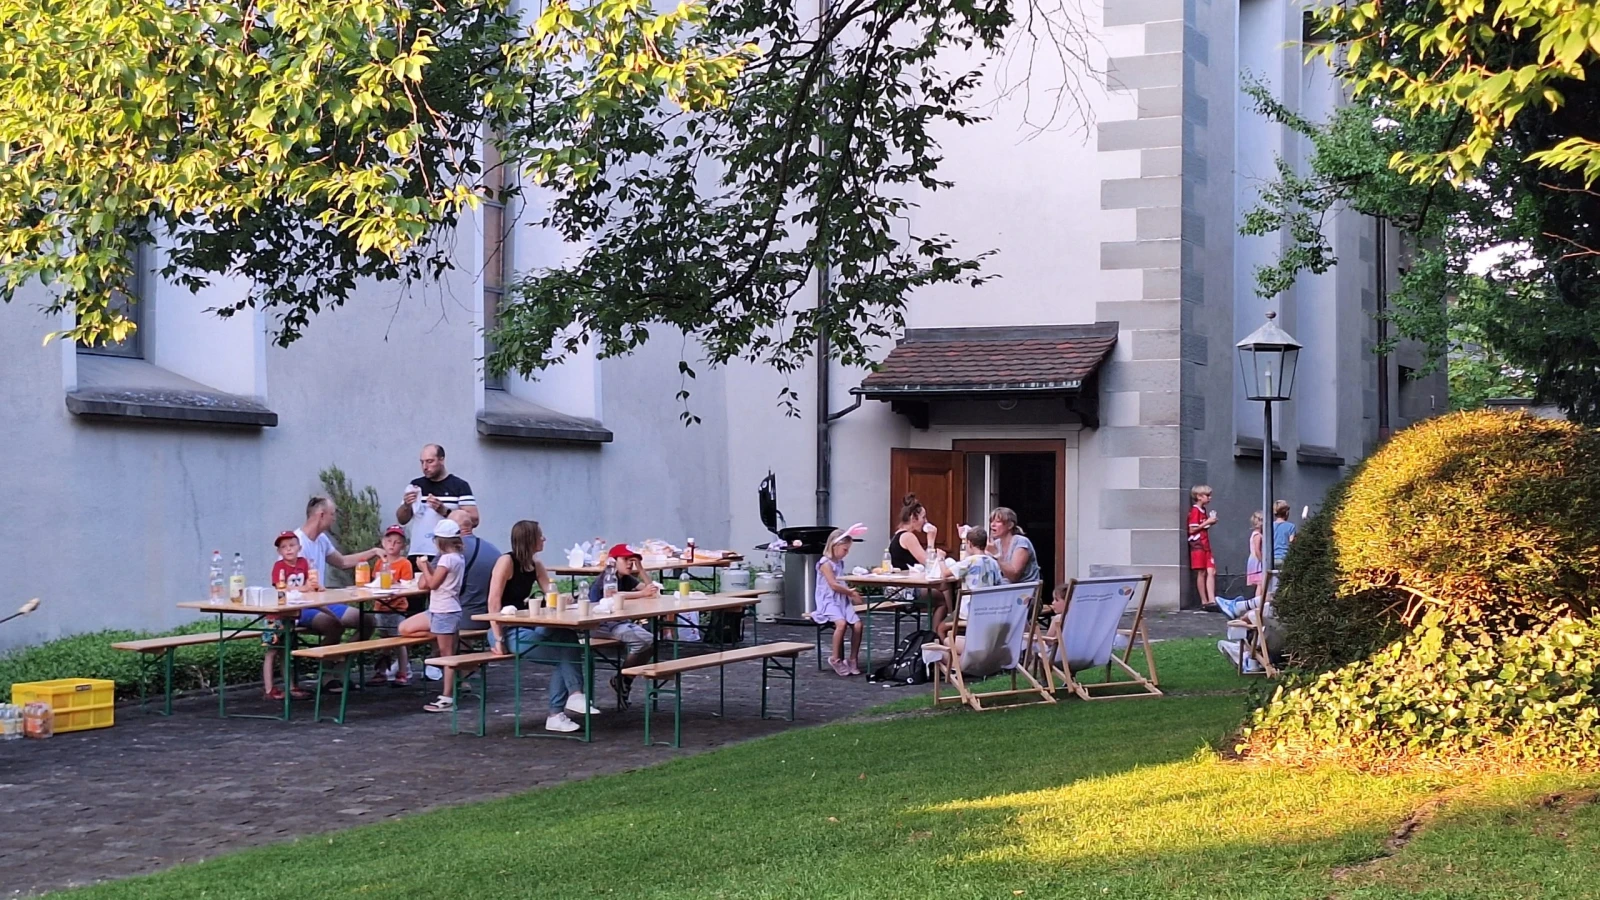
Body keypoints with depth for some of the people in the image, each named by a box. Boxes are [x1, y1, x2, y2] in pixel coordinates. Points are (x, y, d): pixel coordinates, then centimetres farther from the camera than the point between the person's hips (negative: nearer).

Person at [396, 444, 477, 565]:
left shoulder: (459, 486, 1)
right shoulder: (415, 485, 13)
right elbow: (402, 520, 15)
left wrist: (444, 511, -18)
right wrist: (406, 505, -7)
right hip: (417, 554, 4)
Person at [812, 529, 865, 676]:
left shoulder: (840, 563, 18)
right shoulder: (825, 563, -9)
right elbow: (834, 585, -15)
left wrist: (850, 592, 1)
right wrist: (851, 593, -5)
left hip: (843, 601, 8)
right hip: (829, 601, -8)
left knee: (857, 624, -16)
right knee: (841, 623, -33)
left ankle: (853, 659, -5)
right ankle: (836, 659, -19)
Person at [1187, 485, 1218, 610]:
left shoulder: (1204, 510, 15)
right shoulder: (1195, 511, -10)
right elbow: (1192, 529, -16)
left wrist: (1211, 522, 7)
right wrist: (1207, 522, -15)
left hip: (1206, 545, 8)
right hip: (1198, 545, -8)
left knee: (1211, 572, -1)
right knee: (1201, 573, -3)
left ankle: (1212, 600, -6)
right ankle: (1204, 601, 2)